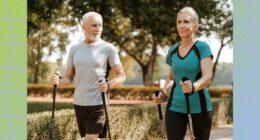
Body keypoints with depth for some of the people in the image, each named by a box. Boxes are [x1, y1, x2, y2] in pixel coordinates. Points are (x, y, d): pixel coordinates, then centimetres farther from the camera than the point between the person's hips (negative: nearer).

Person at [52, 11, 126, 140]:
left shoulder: (108, 48, -3)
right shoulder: (74, 49, 9)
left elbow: (121, 75, -2)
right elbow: (69, 78, 12)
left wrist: (109, 85, -22)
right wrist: (58, 81, -11)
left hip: (98, 103, -5)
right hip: (78, 103, 5)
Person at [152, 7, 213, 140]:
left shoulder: (202, 47, -6)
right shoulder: (173, 51, 10)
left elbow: (207, 77, -17)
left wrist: (193, 87, -37)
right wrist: (163, 93, 3)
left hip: (199, 107, -4)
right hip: (175, 106, 4)